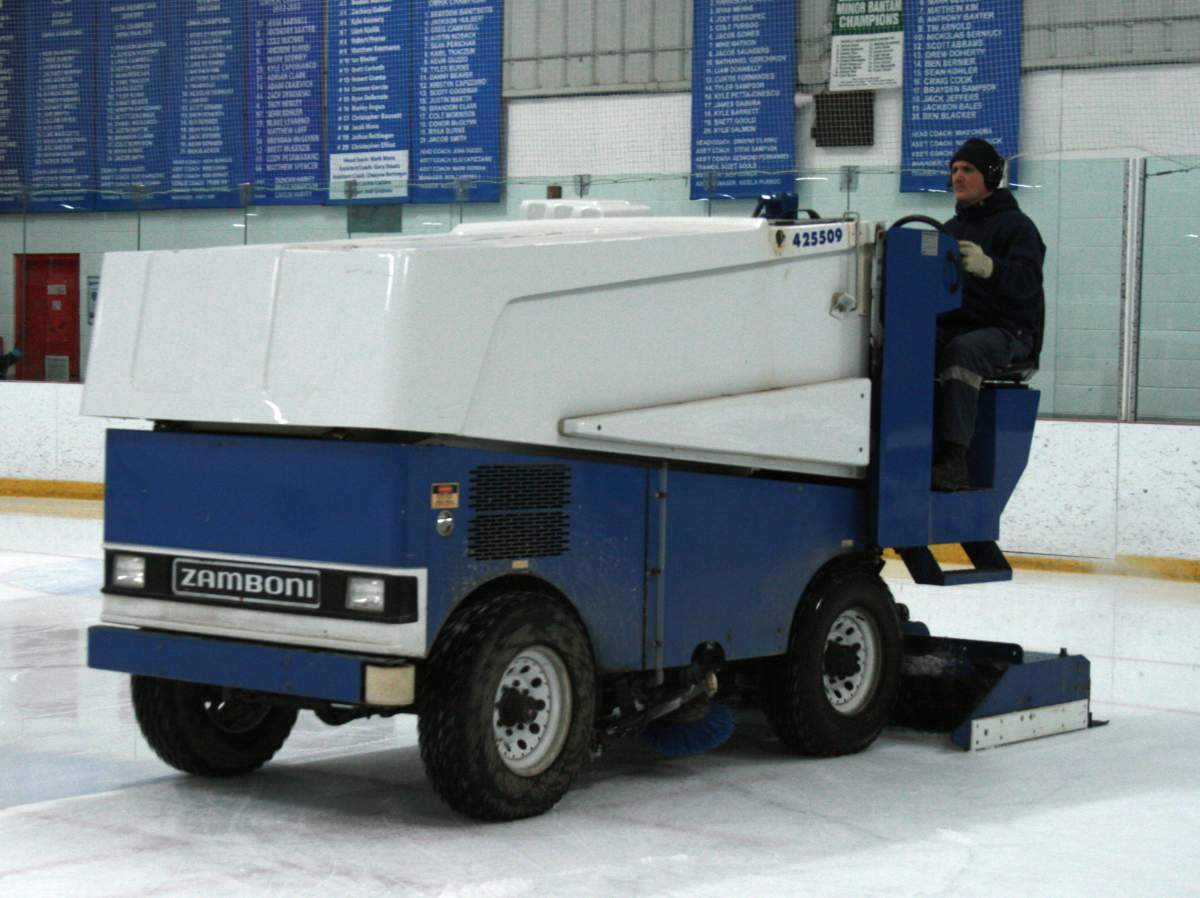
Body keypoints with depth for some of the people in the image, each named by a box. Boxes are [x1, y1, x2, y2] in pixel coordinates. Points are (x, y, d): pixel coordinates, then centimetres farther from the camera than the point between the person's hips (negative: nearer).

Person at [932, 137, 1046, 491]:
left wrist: (988, 267, -37)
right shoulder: (951, 228, 23)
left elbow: (1027, 281, -16)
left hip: (1006, 330, -6)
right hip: (952, 325, 6)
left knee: (963, 350, -39)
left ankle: (954, 458, -44)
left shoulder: (1016, 225, 0)